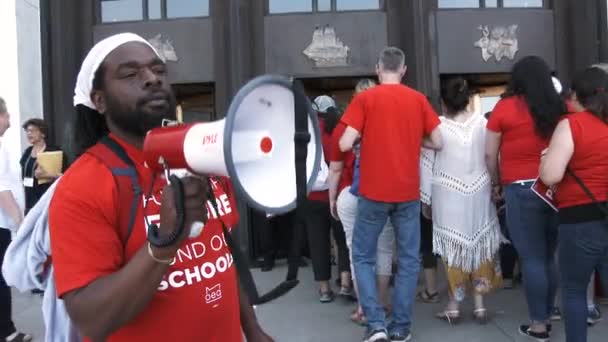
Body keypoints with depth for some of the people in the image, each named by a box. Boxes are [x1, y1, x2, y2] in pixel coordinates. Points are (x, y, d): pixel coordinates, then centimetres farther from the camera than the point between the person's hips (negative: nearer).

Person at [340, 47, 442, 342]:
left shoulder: (364, 98, -4)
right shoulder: (419, 99, 4)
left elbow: (345, 144, -10)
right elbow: (437, 143, 4)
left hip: (373, 192, -2)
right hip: (408, 192, 2)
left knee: (363, 257, 10)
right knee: (408, 259, 11)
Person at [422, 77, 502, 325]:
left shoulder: (437, 126, -10)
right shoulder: (483, 123, -4)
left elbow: (428, 165, -6)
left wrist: (425, 199, 3)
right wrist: (495, 188, 14)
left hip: (449, 197, -2)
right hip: (479, 195, 2)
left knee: (454, 249, 7)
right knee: (479, 244, 12)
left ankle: (454, 306, 13)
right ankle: (479, 305, 16)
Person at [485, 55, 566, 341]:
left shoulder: (505, 107, -3)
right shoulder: (562, 107, 4)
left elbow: (490, 153, 0)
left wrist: (496, 183, 14)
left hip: (521, 189, -4)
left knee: (531, 258, 2)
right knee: (549, 256, 14)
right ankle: (546, 316, 24)